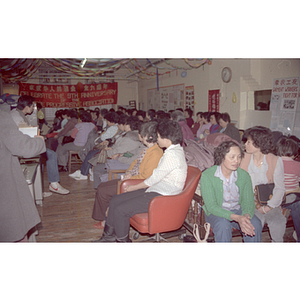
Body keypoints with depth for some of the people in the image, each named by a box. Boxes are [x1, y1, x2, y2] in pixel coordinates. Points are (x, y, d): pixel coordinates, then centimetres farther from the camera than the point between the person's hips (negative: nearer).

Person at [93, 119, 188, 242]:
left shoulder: (172, 155, -21)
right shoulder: (176, 149, 10)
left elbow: (154, 178, -17)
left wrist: (134, 187, -2)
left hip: (162, 196, -11)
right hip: (157, 190, 11)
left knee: (120, 210, -15)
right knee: (115, 200, 6)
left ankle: (123, 240, 8)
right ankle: (108, 235, 18)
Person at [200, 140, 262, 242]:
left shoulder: (244, 175, -6)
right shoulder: (207, 176, -18)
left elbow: (248, 202, -5)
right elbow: (211, 206, -22)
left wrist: (246, 216, -31)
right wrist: (237, 218, -35)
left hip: (238, 210, 3)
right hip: (215, 212, -3)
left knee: (255, 224, -25)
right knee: (223, 224, -35)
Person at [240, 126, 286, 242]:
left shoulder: (276, 161, -1)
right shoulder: (243, 160, 0)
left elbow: (280, 188, -1)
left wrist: (268, 206, -13)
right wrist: (254, 205, -12)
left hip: (269, 203, 1)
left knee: (279, 222, -26)